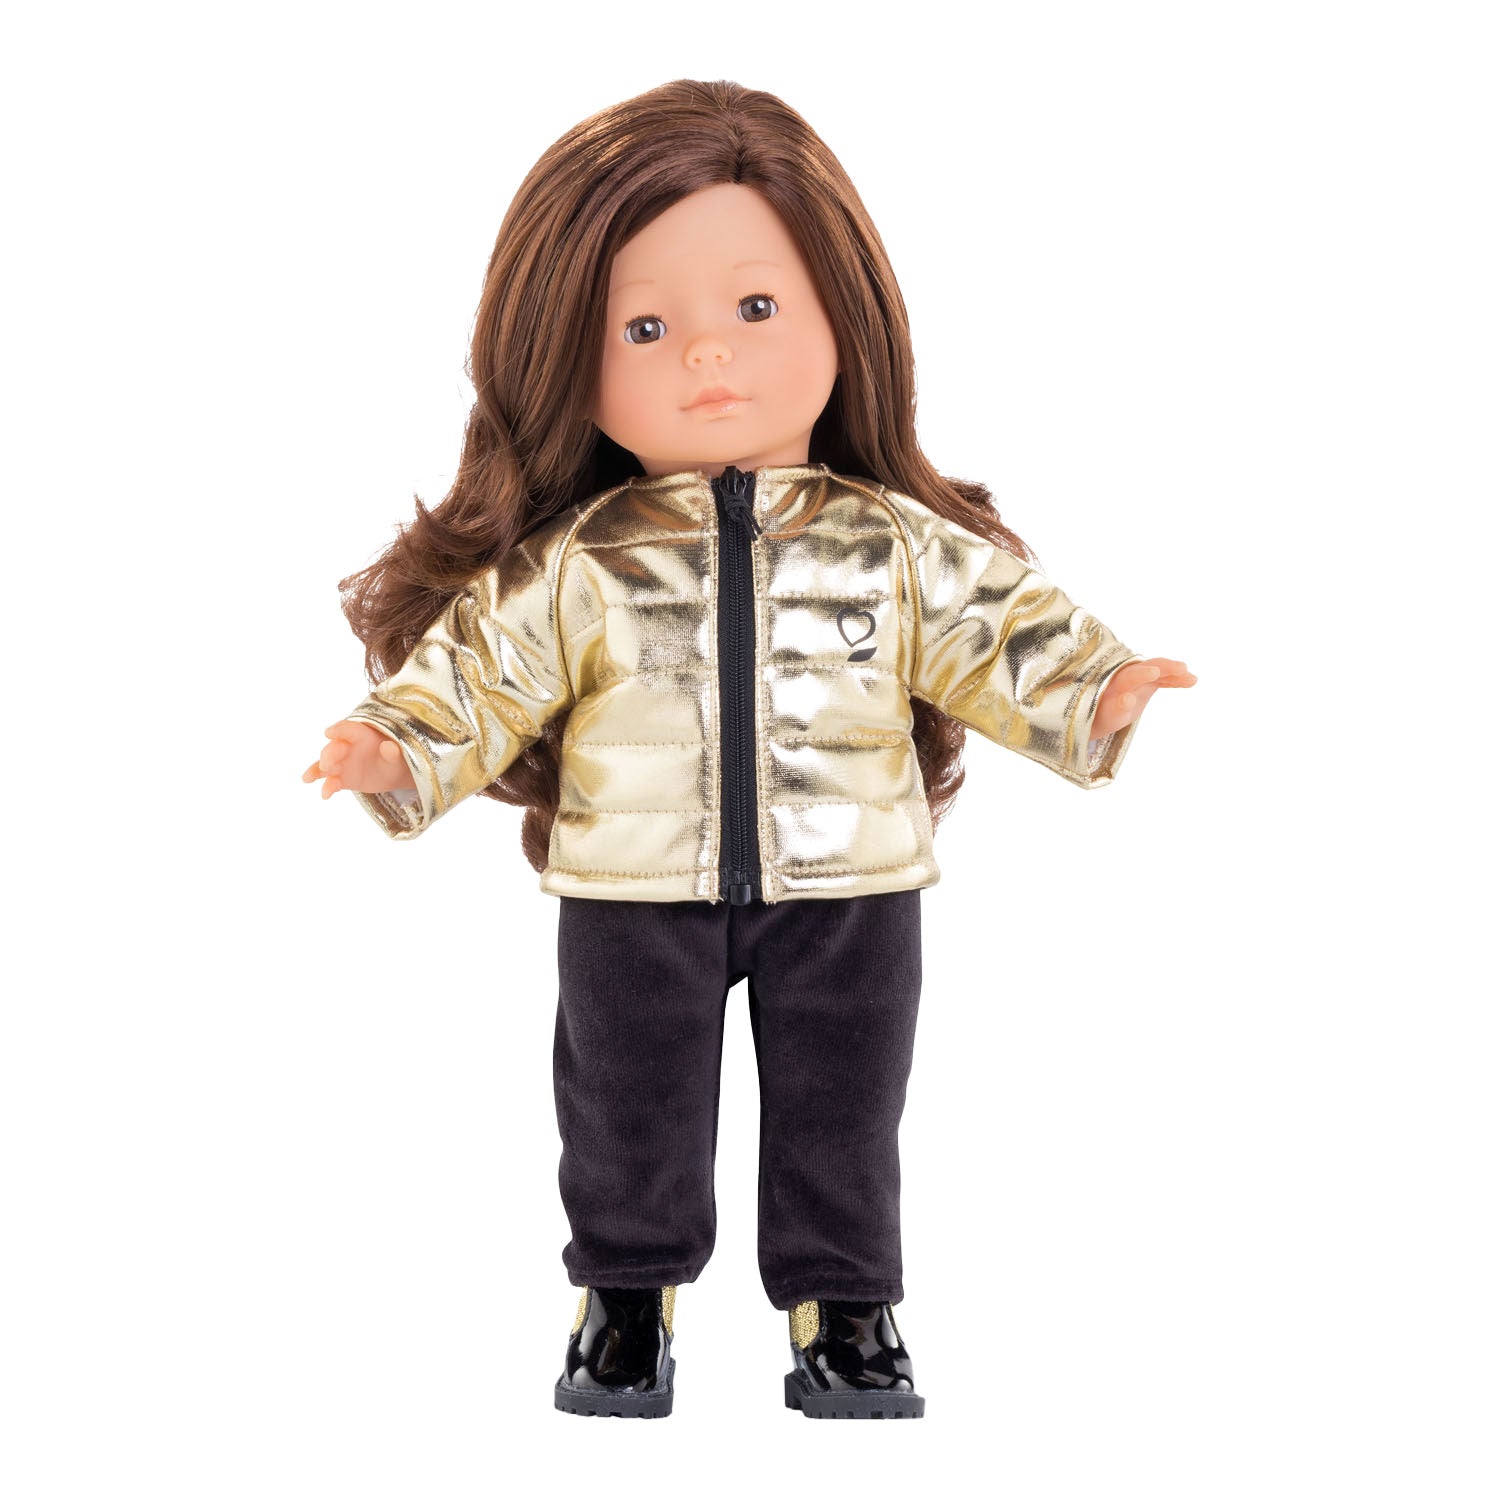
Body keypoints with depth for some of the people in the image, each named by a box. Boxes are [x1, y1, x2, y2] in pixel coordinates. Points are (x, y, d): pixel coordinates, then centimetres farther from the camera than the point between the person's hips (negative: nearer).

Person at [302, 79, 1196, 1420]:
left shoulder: (895, 544, -4)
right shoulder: (577, 564, -6)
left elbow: (1000, 628, -4)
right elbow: (481, 664, -4)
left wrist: (1096, 695, -19)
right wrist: (399, 749, -18)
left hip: (847, 890, 1)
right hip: (634, 895, 0)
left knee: (841, 1113, 12)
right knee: (630, 1110, 13)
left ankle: (843, 1308, 29)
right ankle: (628, 1293, 33)